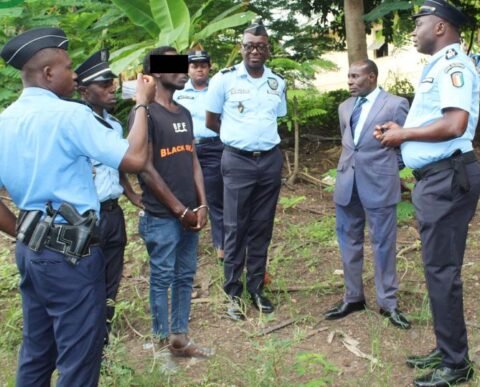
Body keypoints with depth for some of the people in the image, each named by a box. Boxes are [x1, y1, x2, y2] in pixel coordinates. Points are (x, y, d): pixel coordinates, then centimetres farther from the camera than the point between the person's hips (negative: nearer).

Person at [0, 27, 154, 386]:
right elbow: (135, 159, -19)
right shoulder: (70, 115, -17)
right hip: (71, 252, -8)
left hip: (30, 248, 8)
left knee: (36, 351, 21)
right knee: (78, 356, 5)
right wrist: (142, 103, -7)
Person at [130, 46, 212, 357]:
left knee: (185, 276, 13)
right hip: (161, 216, -7)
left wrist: (201, 205, 2)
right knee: (162, 278, 3)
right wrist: (180, 209, -11)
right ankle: (163, 342, 16)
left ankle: (180, 337, 25)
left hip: (190, 213, 7)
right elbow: (146, 169, -14)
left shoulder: (184, 114, 13)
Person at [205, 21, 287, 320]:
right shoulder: (224, 79, -4)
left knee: (262, 228, 9)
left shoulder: (278, 83, 8)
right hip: (238, 161, -3)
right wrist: (240, 137, 7)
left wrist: (262, 137, 8)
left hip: (271, 160, 4)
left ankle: (256, 289, 20)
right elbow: (211, 122, 3)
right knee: (235, 228, 1)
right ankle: (233, 293, 12)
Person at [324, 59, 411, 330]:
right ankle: (353, 297, 25)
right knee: (349, 242, 12)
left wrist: (385, 167, 5)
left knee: (383, 245, 4)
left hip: (379, 184, -6)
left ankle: (388, 302, 16)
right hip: (347, 183, 6)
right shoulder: (345, 107, 13)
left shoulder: (396, 104, -5)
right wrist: (352, 163, 14)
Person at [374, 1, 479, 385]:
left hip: (448, 177, -10)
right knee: (438, 266, 15)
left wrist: (403, 134, -14)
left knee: (442, 269, -5)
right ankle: (446, 351, 26)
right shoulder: (439, 66, 19)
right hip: (435, 177, 10)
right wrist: (401, 131, 8)